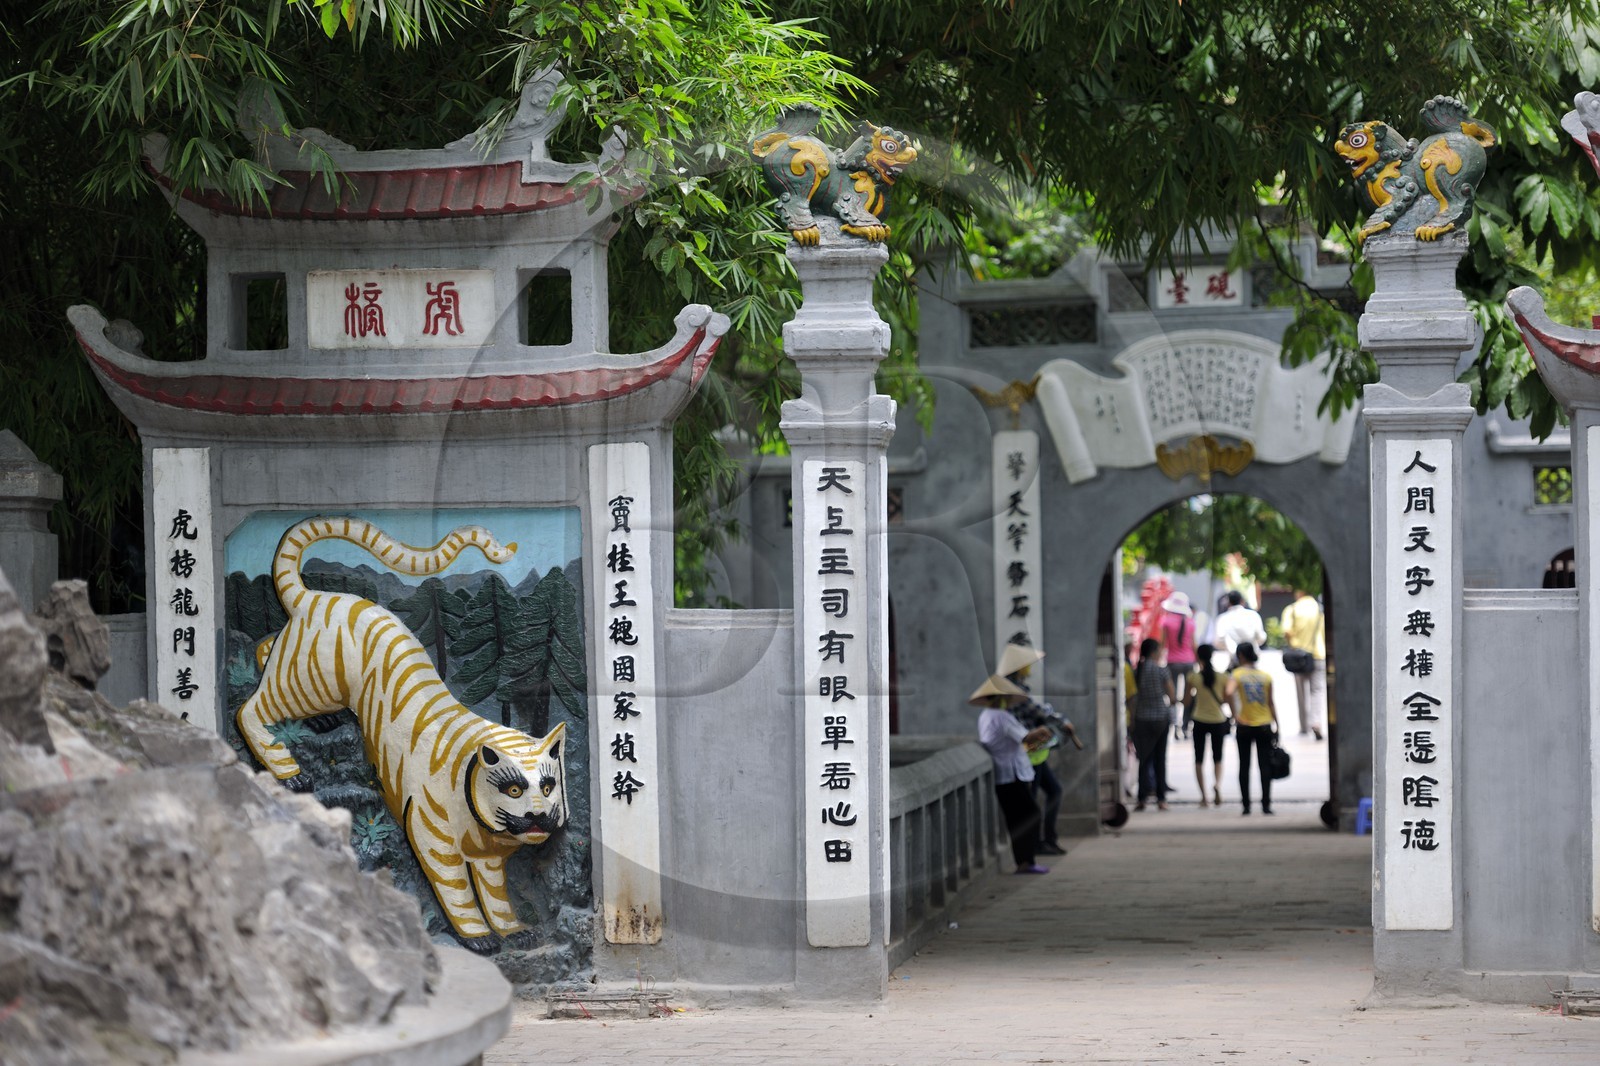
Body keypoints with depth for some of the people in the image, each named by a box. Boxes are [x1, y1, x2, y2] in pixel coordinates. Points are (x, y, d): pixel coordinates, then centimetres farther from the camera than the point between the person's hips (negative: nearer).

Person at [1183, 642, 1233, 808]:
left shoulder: (1193, 677, -9)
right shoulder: (1223, 677, -7)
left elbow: (1186, 701, -4)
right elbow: (1227, 699, -4)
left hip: (1200, 721, -1)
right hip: (1218, 720, 1)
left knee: (1199, 760, 9)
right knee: (1217, 758, 15)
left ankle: (1203, 796, 2)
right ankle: (1217, 784, -13)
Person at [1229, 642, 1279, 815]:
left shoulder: (1237, 674, -3)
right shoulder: (1266, 676, 4)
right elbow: (1271, 703, 5)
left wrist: (1235, 715, -14)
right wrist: (1276, 725, 11)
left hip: (1245, 726, -1)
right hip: (1264, 725, 1)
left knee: (1244, 766, 6)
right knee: (1264, 766, 4)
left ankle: (1246, 805, 4)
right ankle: (1266, 804, -2)